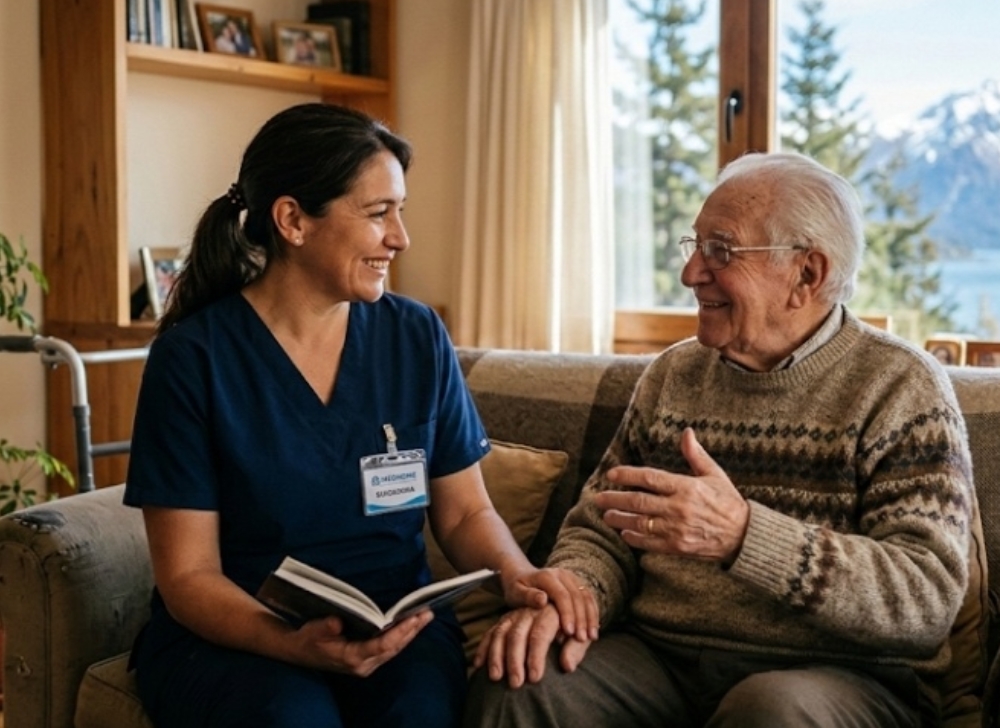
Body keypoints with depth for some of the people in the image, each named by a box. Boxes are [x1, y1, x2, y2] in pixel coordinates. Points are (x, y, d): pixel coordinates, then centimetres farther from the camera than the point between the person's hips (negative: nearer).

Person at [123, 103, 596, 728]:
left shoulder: (417, 337, 1)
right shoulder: (193, 356, -9)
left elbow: (465, 513, 7)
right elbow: (189, 576, -9)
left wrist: (518, 576, -15)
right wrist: (297, 645, -27)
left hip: (396, 624, 2)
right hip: (234, 636, -2)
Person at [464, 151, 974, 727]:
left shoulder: (901, 389, -4)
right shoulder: (673, 374, 12)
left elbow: (931, 598, -15)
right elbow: (601, 532, 13)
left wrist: (743, 536, -29)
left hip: (836, 676, -3)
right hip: (658, 657, 4)